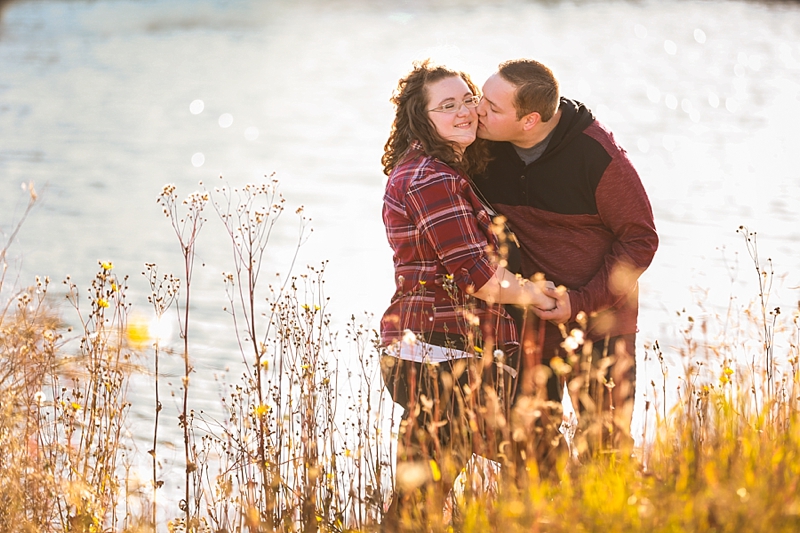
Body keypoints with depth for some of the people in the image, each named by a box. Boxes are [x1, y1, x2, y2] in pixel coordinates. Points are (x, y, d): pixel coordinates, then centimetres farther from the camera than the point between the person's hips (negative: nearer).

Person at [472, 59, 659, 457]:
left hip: (599, 317, -4)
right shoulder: (485, 148, -7)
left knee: (604, 442, 1)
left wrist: (582, 301, -18)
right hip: (527, 314, 4)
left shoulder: (596, 155, -19)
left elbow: (640, 239, -11)